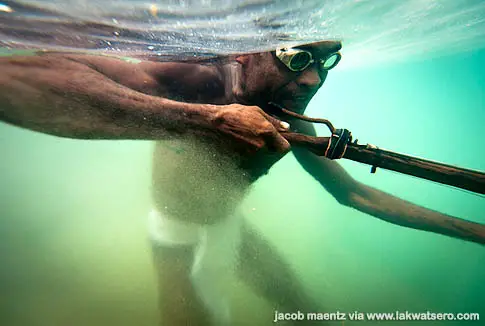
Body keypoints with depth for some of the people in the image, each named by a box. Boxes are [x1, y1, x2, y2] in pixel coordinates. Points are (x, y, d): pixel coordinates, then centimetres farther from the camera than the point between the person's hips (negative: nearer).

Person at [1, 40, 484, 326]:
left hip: (231, 227, 6)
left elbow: (352, 193, -4)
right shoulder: (202, 81, -35)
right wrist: (207, 119, -56)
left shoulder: (292, 126, -14)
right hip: (181, 240, -5)